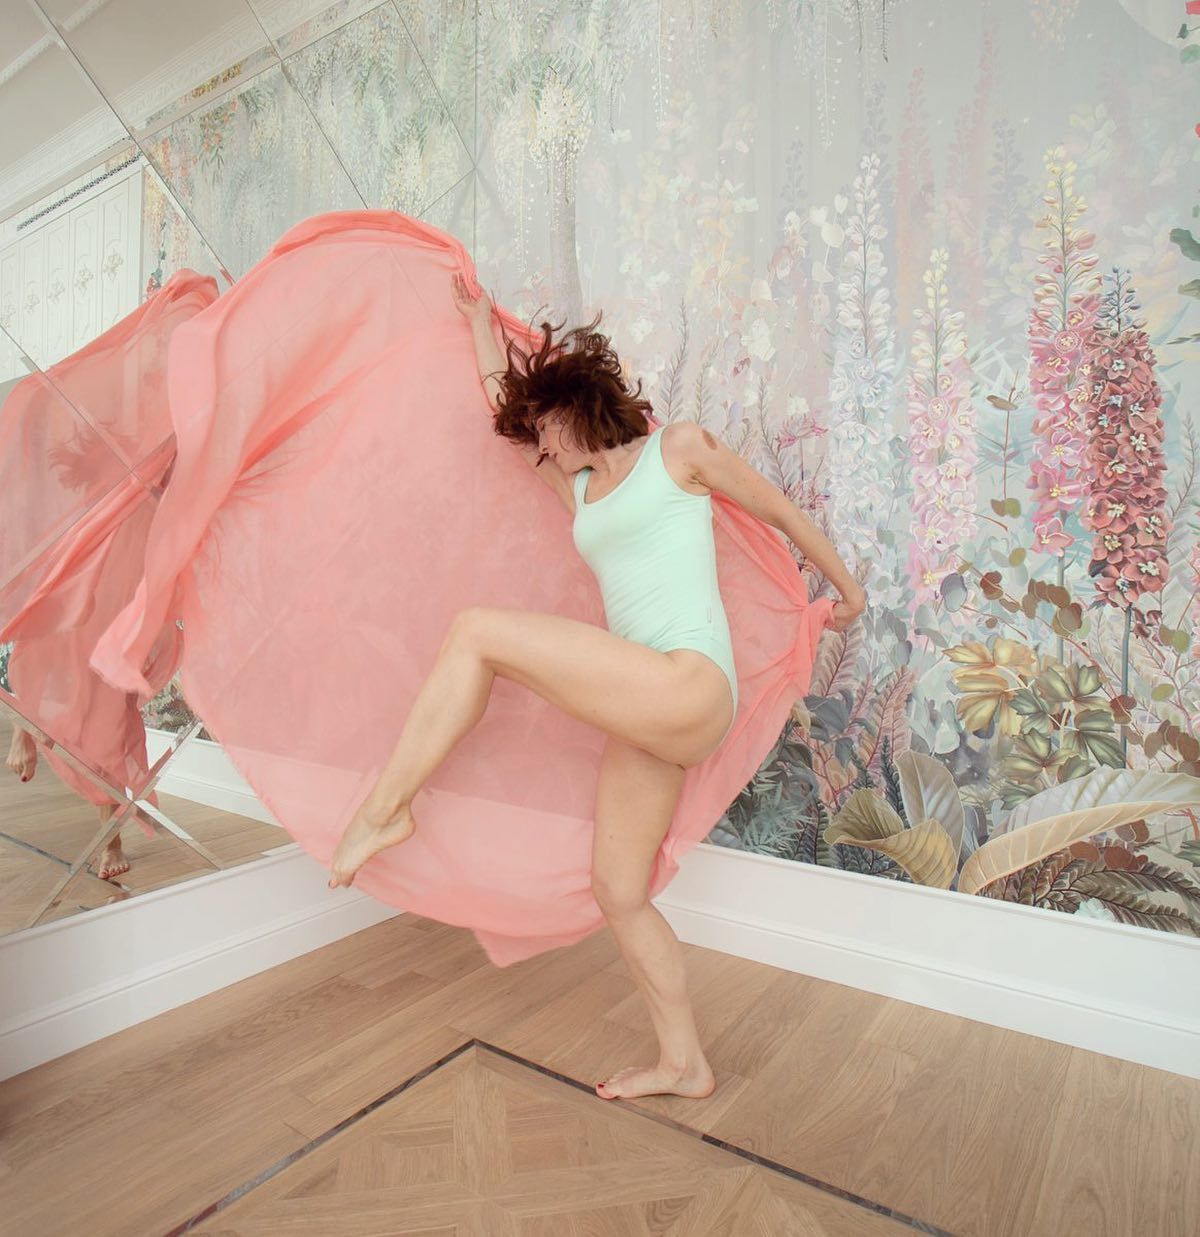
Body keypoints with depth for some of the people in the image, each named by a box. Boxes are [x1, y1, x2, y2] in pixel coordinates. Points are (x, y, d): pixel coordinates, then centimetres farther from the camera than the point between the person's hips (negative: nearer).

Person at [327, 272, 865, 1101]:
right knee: (619, 892, 8)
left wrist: (847, 588, 24)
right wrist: (483, 328, 41)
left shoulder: (678, 449, 7)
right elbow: (509, 406, 32)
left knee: (479, 632, -15)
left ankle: (384, 809, -7)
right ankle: (685, 1065, 26)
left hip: (689, 688, -8)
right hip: (648, 717, 8)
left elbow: (782, 513, 15)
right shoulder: (580, 491, 23)